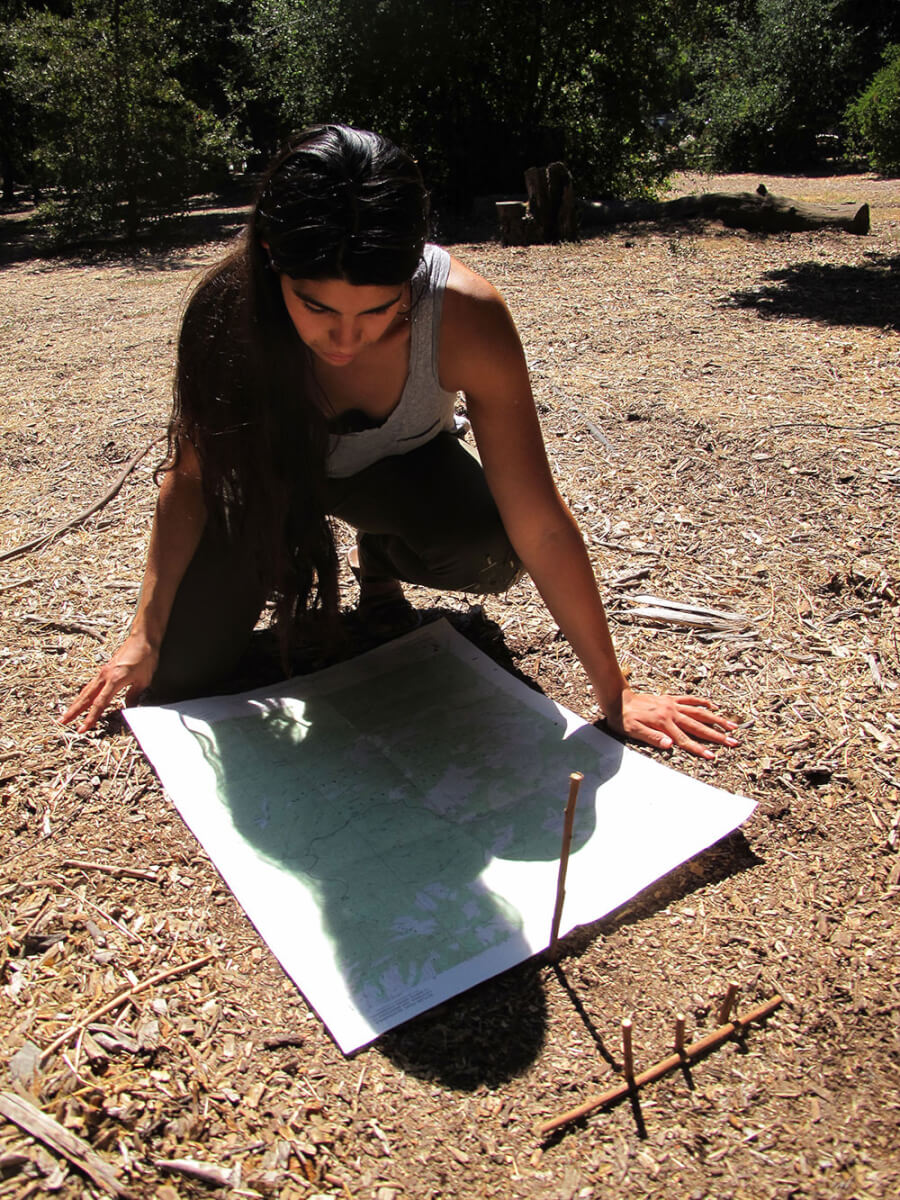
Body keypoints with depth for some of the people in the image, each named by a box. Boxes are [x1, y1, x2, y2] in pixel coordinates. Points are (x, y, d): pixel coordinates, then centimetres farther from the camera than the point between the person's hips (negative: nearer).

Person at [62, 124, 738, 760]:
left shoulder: (465, 315, -35)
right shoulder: (227, 312, -32)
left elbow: (540, 523, -31)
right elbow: (190, 477, -16)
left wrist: (615, 693, -26)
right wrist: (145, 637, -15)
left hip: (401, 467, 0)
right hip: (273, 473, 0)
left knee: (492, 557, -32)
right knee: (176, 675, -12)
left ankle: (377, 562, 5)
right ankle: (302, 562, 17)